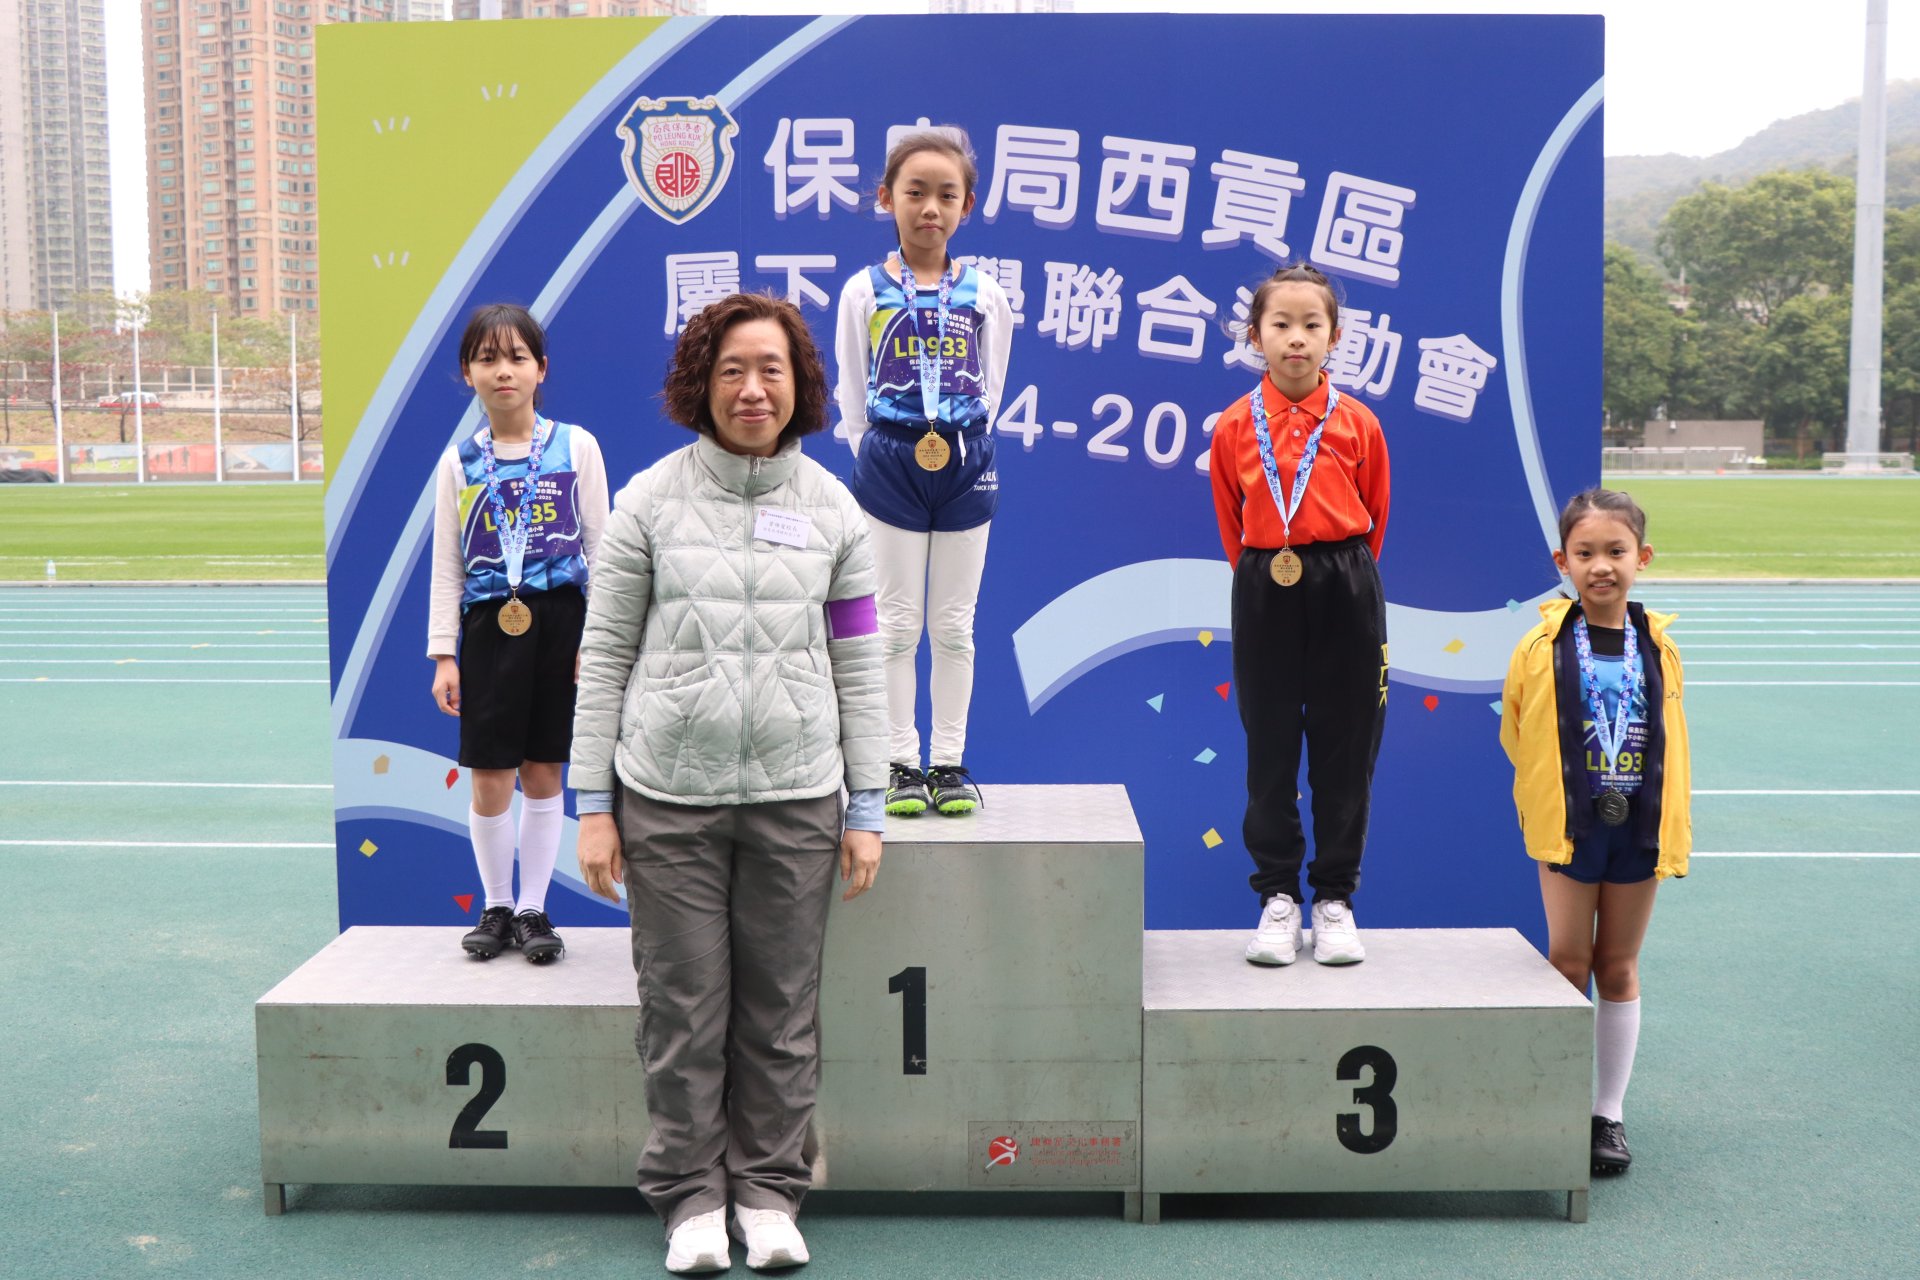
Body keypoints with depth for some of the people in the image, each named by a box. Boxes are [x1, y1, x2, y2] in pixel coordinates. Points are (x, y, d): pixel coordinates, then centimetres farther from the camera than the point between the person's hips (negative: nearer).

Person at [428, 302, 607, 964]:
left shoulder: (575, 446, 1)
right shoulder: (458, 462, 5)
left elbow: (599, 549, 2)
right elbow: (447, 567, 7)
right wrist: (444, 654, 1)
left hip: (559, 620, -1)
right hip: (490, 626, 1)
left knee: (544, 772, 7)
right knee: (489, 778, 2)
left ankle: (533, 908, 20)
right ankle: (497, 907, 21)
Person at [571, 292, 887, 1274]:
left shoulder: (832, 508, 5)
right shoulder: (650, 499, 0)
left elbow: (858, 669, 6)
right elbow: (604, 657, 1)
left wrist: (868, 809, 3)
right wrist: (593, 805, -2)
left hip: (795, 798, 1)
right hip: (668, 796, -1)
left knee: (782, 1009, 8)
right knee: (683, 1009, 6)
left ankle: (768, 1189, 24)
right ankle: (690, 1193, 22)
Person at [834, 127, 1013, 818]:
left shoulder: (985, 294, 3)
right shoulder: (864, 291, -1)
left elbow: (990, 388, 11)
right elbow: (851, 393, 4)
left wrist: (955, 444, 5)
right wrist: (881, 455, 2)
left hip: (964, 465, 1)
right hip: (888, 466, -1)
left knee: (953, 626, 7)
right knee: (897, 624, 4)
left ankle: (949, 762, 15)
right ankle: (900, 763, 12)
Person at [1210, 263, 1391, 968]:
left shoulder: (1357, 424, -1)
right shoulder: (1235, 426, 0)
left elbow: (1375, 518, 7)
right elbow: (1231, 527, 8)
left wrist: (1340, 570, 8)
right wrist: (1263, 576, 7)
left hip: (1345, 590, 0)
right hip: (1264, 592, 0)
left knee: (1345, 744, 5)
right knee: (1270, 745, 6)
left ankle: (1335, 897, 17)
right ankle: (1277, 895, 18)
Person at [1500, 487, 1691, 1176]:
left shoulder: (1658, 647, -1)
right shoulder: (1543, 647, -8)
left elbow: (1670, 743, 7)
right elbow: (1516, 733, 3)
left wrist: (1673, 826, 6)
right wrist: (1549, 793, 7)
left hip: (1638, 829, 2)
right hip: (1568, 828, -2)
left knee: (1618, 967, 11)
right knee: (1568, 960, 4)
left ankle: (1609, 1112, 21)